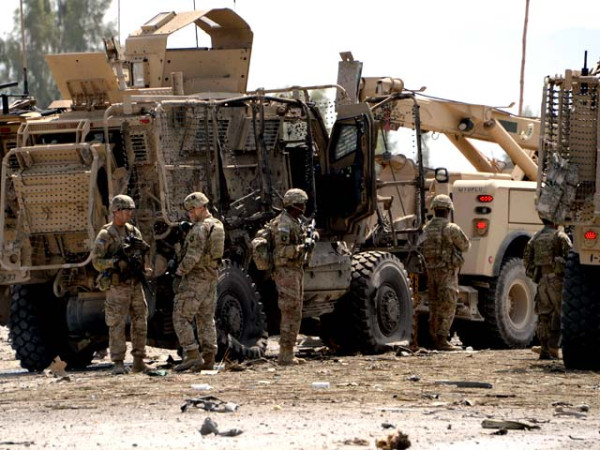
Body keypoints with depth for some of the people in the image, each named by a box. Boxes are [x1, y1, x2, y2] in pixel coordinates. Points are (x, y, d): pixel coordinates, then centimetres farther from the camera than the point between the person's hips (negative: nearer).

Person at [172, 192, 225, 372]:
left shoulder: (200, 228, -18)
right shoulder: (218, 226, 12)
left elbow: (192, 256, -23)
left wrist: (179, 274, -17)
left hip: (195, 278, -9)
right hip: (211, 277, 9)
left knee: (181, 318, -5)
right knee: (207, 319, 10)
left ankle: (192, 355, -12)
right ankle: (208, 359, 8)